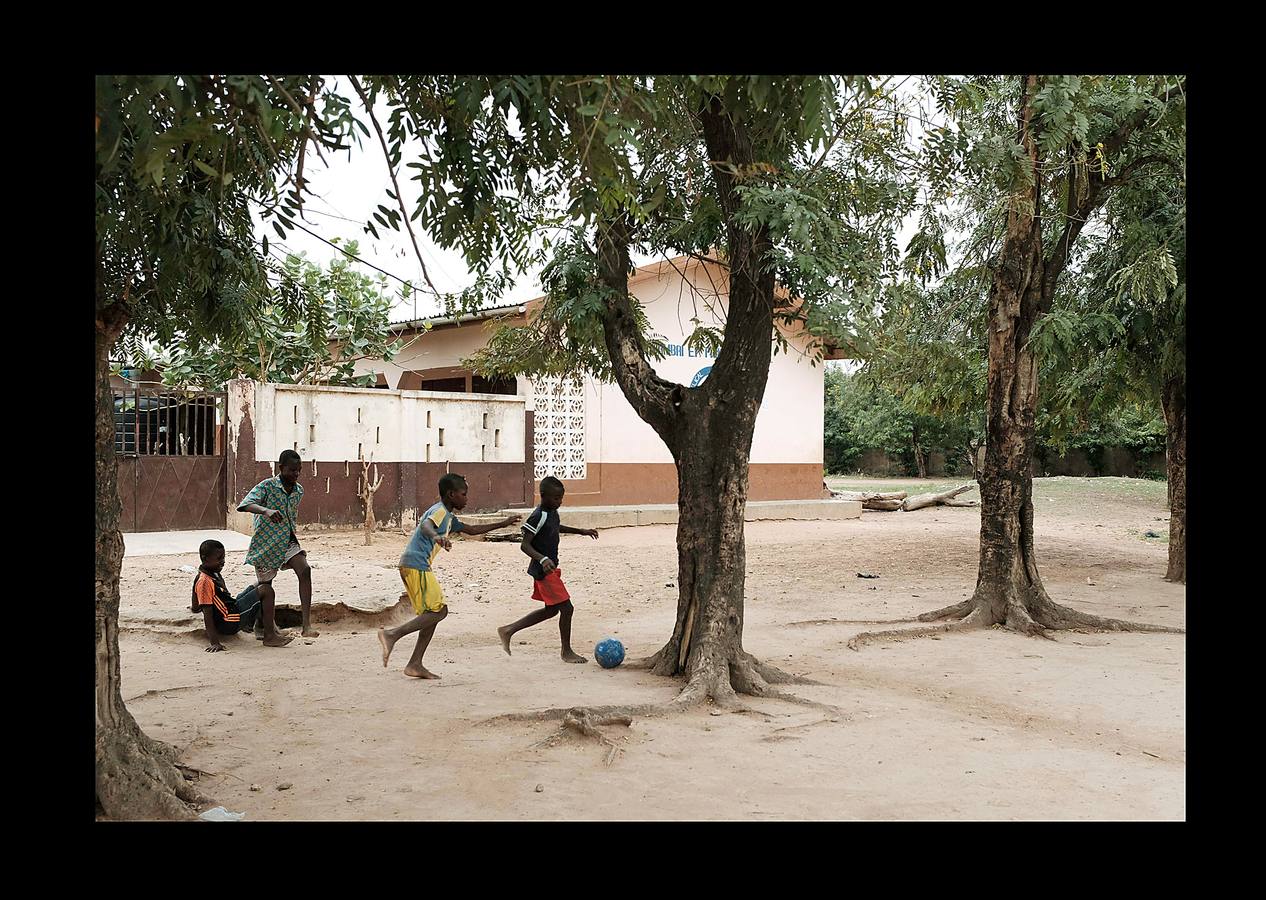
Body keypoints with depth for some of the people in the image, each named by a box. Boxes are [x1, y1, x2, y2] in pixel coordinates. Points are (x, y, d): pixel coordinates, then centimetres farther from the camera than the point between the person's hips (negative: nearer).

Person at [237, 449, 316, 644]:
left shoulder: (299, 490, 4)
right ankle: (268, 633, 16)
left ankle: (307, 624, -20)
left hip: (288, 542, 5)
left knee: (305, 570, -18)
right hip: (265, 544, -4)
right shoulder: (267, 486, -14)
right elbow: (244, 505, -30)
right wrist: (266, 510, -47)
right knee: (265, 589, 4)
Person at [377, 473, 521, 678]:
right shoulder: (439, 511, -7)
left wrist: (502, 524, 38)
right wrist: (437, 537, -52)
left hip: (413, 567, 10)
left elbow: (471, 530, 36)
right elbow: (425, 525, -30)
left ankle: (415, 665, 8)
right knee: (438, 611, -12)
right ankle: (392, 634, -18)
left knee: (434, 614, 10)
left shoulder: (448, 517, 24)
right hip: (416, 566, -10)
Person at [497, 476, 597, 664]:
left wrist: (581, 531, 28)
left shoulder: (552, 512, 6)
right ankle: (567, 652, 11)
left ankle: (508, 630, 24)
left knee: (552, 610, 17)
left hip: (550, 569, 10)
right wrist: (542, 559, -37)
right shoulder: (539, 516, -21)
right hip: (544, 571, -10)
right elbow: (525, 545, -23)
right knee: (566, 608, -6)